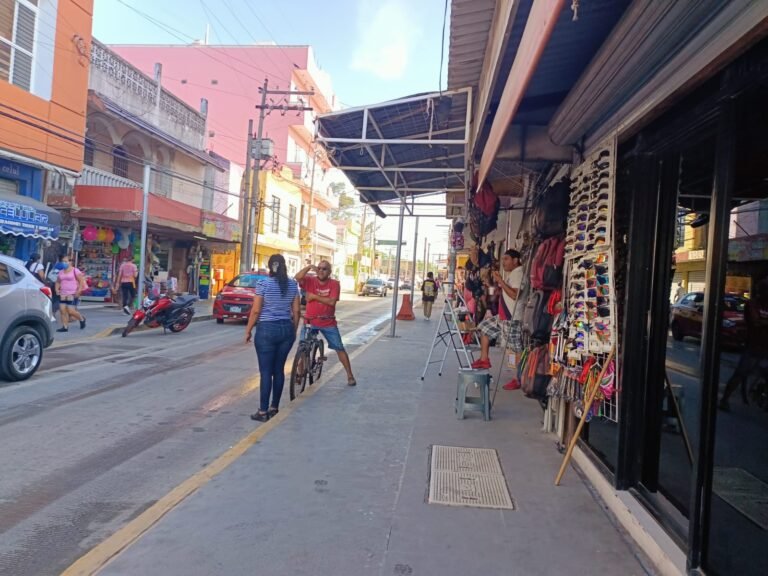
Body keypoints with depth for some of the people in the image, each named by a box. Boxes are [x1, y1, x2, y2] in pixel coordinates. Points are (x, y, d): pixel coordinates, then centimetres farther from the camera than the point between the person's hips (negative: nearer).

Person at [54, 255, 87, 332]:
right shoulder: (61, 272, 14)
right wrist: (57, 289, 7)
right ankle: (65, 327, 3)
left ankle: (82, 319, 18)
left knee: (71, 311, -9)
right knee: (62, 310, -3)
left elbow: (81, 281, -6)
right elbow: (58, 282, 25)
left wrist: (79, 291, -15)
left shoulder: (75, 271, -3)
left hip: (72, 294, -6)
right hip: (62, 294, 6)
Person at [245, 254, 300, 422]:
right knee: (279, 370, 12)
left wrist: (248, 331, 1)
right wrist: (294, 330, 17)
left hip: (266, 329, -4)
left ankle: (263, 411, 3)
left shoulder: (263, 284, -9)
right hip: (286, 329, 4)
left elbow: (256, 311, -9)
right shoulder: (292, 285, 3)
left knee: (266, 371, 0)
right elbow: (296, 311, 5)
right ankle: (274, 408, 19)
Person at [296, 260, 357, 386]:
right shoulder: (310, 281, -5)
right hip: (310, 321, 1)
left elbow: (332, 301, -20)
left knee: (340, 348, 3)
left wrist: (314, 296, -18)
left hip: (328, 323, -1)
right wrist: (309, 267, -28)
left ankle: (350, 375, 11)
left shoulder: (334, 284, -8)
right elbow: (298, 277, -24)